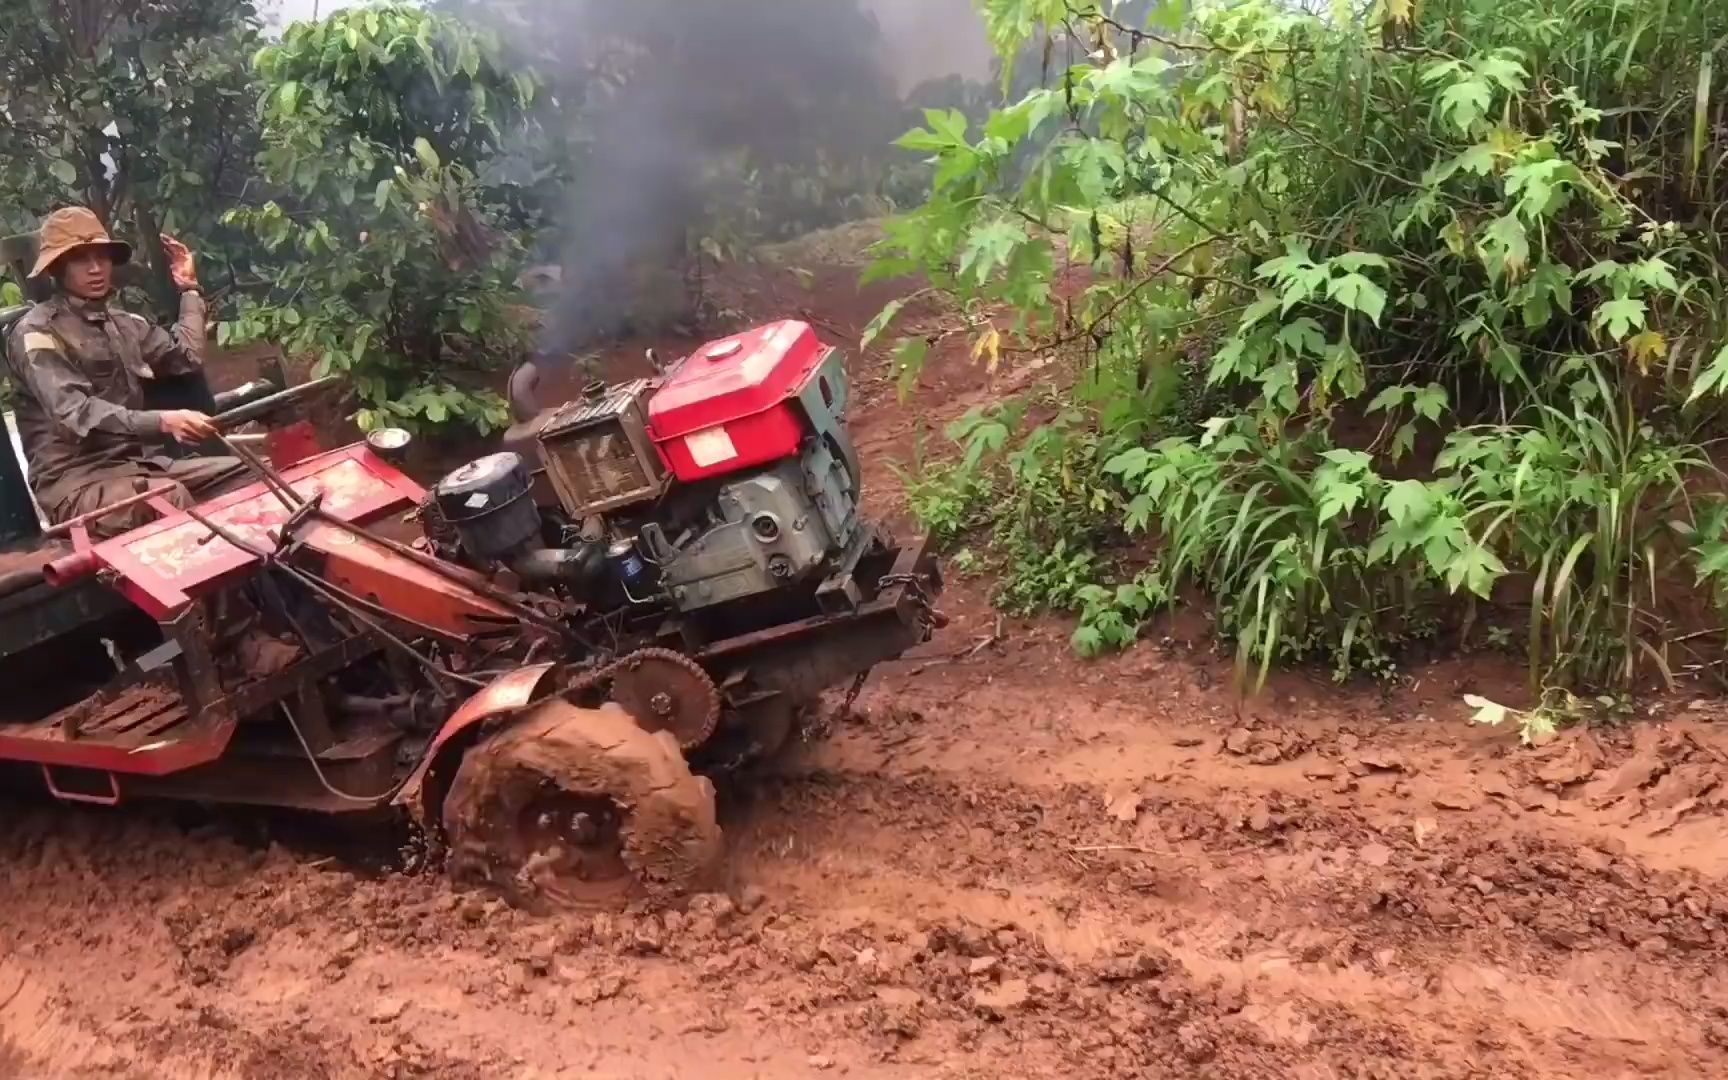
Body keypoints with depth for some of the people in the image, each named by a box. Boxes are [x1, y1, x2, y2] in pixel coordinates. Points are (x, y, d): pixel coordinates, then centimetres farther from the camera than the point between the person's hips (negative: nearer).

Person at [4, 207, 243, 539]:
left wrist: (189, 290, 19)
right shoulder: (37, 333, -7)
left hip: (140, 464, 7)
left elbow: (187, 359, 14)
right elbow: (76, 415, -21)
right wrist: (162, 422, -34)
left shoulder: (124, 323, 19)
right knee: (169, 496, -36)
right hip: (77, 481, -7)